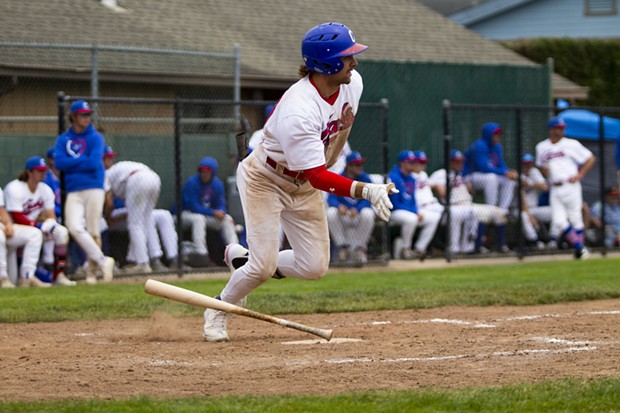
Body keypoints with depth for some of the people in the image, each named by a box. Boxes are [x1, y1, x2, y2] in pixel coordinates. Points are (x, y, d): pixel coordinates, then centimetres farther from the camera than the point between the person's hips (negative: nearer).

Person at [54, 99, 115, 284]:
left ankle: (92, 270, 7)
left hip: (94, 189, -2)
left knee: (93, 232, -4)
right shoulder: (63, 140, 13)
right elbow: (59, 162, -3)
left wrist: (71, 163, -2)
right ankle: (102, 261, -14)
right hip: (73, 192, 2)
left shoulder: (96, 138, 5)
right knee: (74, 227, -19)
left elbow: (94, 163, -9)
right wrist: (83, 160, -5)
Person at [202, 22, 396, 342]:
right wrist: (365, 191, -47)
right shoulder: (298, 112, -37)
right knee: (265, 266, -14)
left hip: (304, 188, 7)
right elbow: (316, 176, -39)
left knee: (314, 267, 0)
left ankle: (241, 259, 24)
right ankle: (218, 312, 14)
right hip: (264, 180, -7)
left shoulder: (353, 83, -14)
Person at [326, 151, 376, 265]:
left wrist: (356, 209, -33)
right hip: (343, 213, 1)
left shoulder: (365, 179, -3)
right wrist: (339, 206, -35)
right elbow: (331, 198, -11)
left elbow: (367, 200, -12)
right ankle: (342, 247, -18)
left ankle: (359, 248, -17)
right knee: (330, 213, -31)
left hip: (359, 213, -1)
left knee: (367, 214, -35)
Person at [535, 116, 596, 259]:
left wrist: (579, 175, -5)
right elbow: (541, 166, 24)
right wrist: (544, 170, 2)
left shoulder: (572, 144, 1)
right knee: (559, 221, -6)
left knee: (575, 218, 1)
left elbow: (591, 159, 4)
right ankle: (579, 247, 4)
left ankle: (581, 249, 12)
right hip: (554, 189, 3)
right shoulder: (541, 147, 11)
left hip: (570, 187, -3)